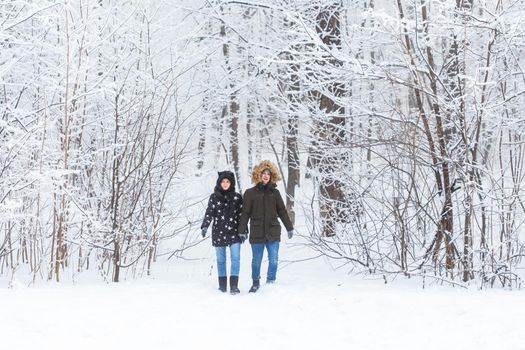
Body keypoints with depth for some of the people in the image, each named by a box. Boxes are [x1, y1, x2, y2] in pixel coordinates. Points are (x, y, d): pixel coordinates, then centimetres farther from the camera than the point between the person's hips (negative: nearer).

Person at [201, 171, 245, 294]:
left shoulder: (237, 197, 5)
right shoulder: (214, 197, 3)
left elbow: (241, 215, 7)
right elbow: (209, 213, -3)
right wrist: (205, 226, -18)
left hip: (234, 232, -1)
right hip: (219, 233, 1)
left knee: (235, 258, -10)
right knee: (221, 260, 8)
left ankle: (234, 285, -10)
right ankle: (222, 285, 16)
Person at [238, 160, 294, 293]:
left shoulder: (274, 192, 8)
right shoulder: (250, 193, 2)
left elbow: (282, 211, 13)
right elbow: (245, 213, 1)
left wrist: (289, 227, 12)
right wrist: (242, 231, -3)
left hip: (273, 232, 1)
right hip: (257, 233, -1)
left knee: (273, 260, -3)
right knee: (256, 260, 7)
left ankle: (271, 283, 11)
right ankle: (256, 283, 26)